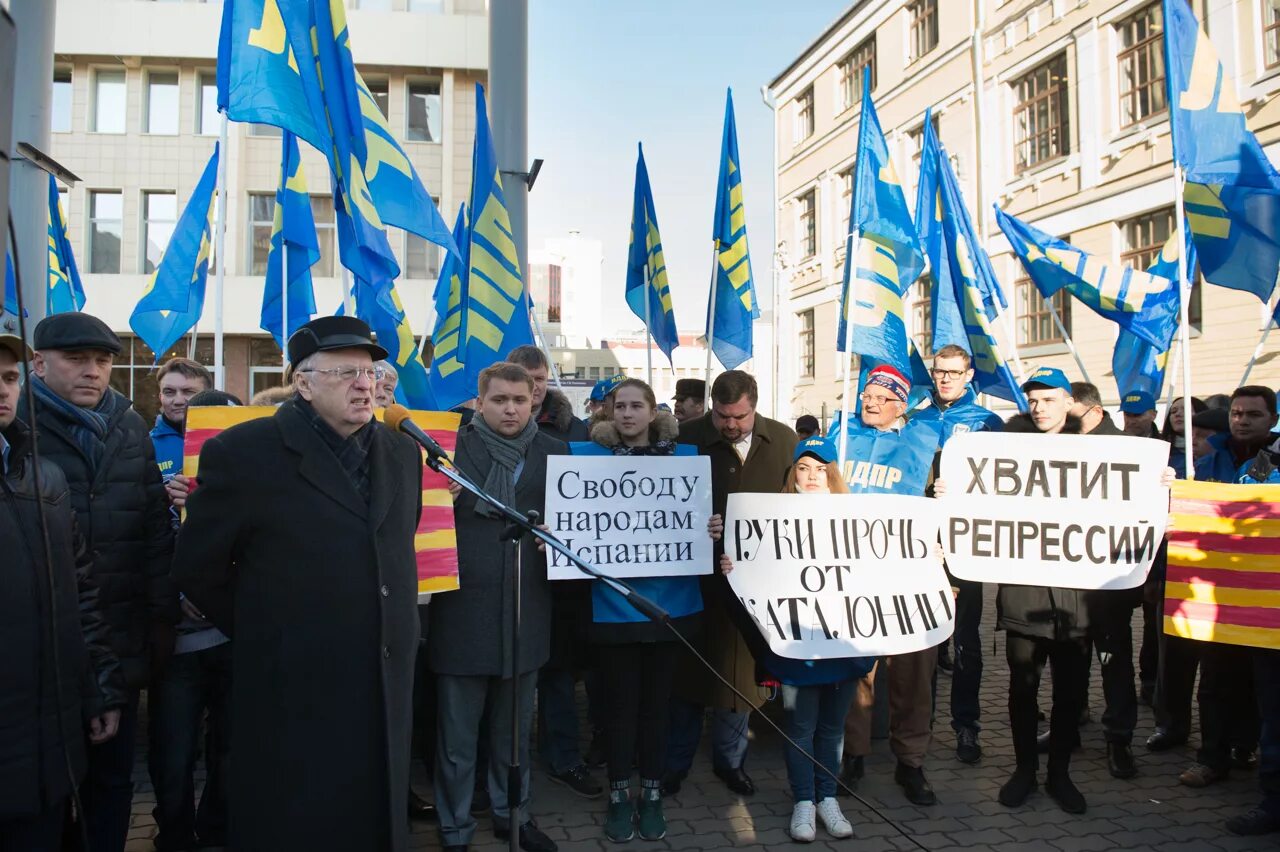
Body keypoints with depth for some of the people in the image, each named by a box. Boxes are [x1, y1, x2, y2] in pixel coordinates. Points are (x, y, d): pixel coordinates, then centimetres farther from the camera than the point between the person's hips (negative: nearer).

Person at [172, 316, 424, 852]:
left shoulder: (403, 453, 7)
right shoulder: (244, 453, -9)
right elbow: (196, 568, -3)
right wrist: (263, 633, 2)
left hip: (388, 686, 5)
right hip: (293, 690, -4)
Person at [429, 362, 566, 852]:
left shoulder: (553, 453, 5)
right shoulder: (451, 446, -4)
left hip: (525, 611, 3)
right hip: (463, 609, -3)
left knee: (515, 728, 20)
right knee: (457, 735, 10)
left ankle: (512, 812, 39)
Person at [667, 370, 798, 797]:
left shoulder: (784, 440, 0)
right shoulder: (687, 437, -9)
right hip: (698, 571, -2)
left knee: (741, 670, 14)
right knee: (690, 666, 9)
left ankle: (730, 758, 32)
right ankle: (676, 761, 26)